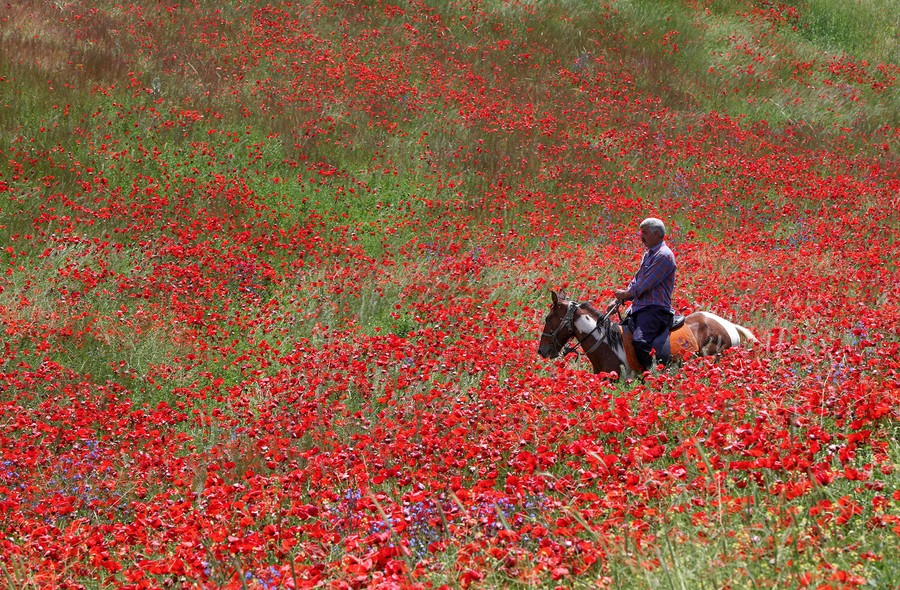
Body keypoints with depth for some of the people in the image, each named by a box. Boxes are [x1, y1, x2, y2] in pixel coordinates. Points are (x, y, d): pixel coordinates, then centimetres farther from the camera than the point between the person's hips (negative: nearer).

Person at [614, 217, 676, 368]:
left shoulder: (664, 255, -12)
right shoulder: (648, 254, 20)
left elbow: (646, 284, -16)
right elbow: (637, 280, 22)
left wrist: (626, 294, -7)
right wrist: (621, 297, 8)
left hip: (656, 309, -10)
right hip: (640, 307, 11)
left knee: (639, 341, -31)